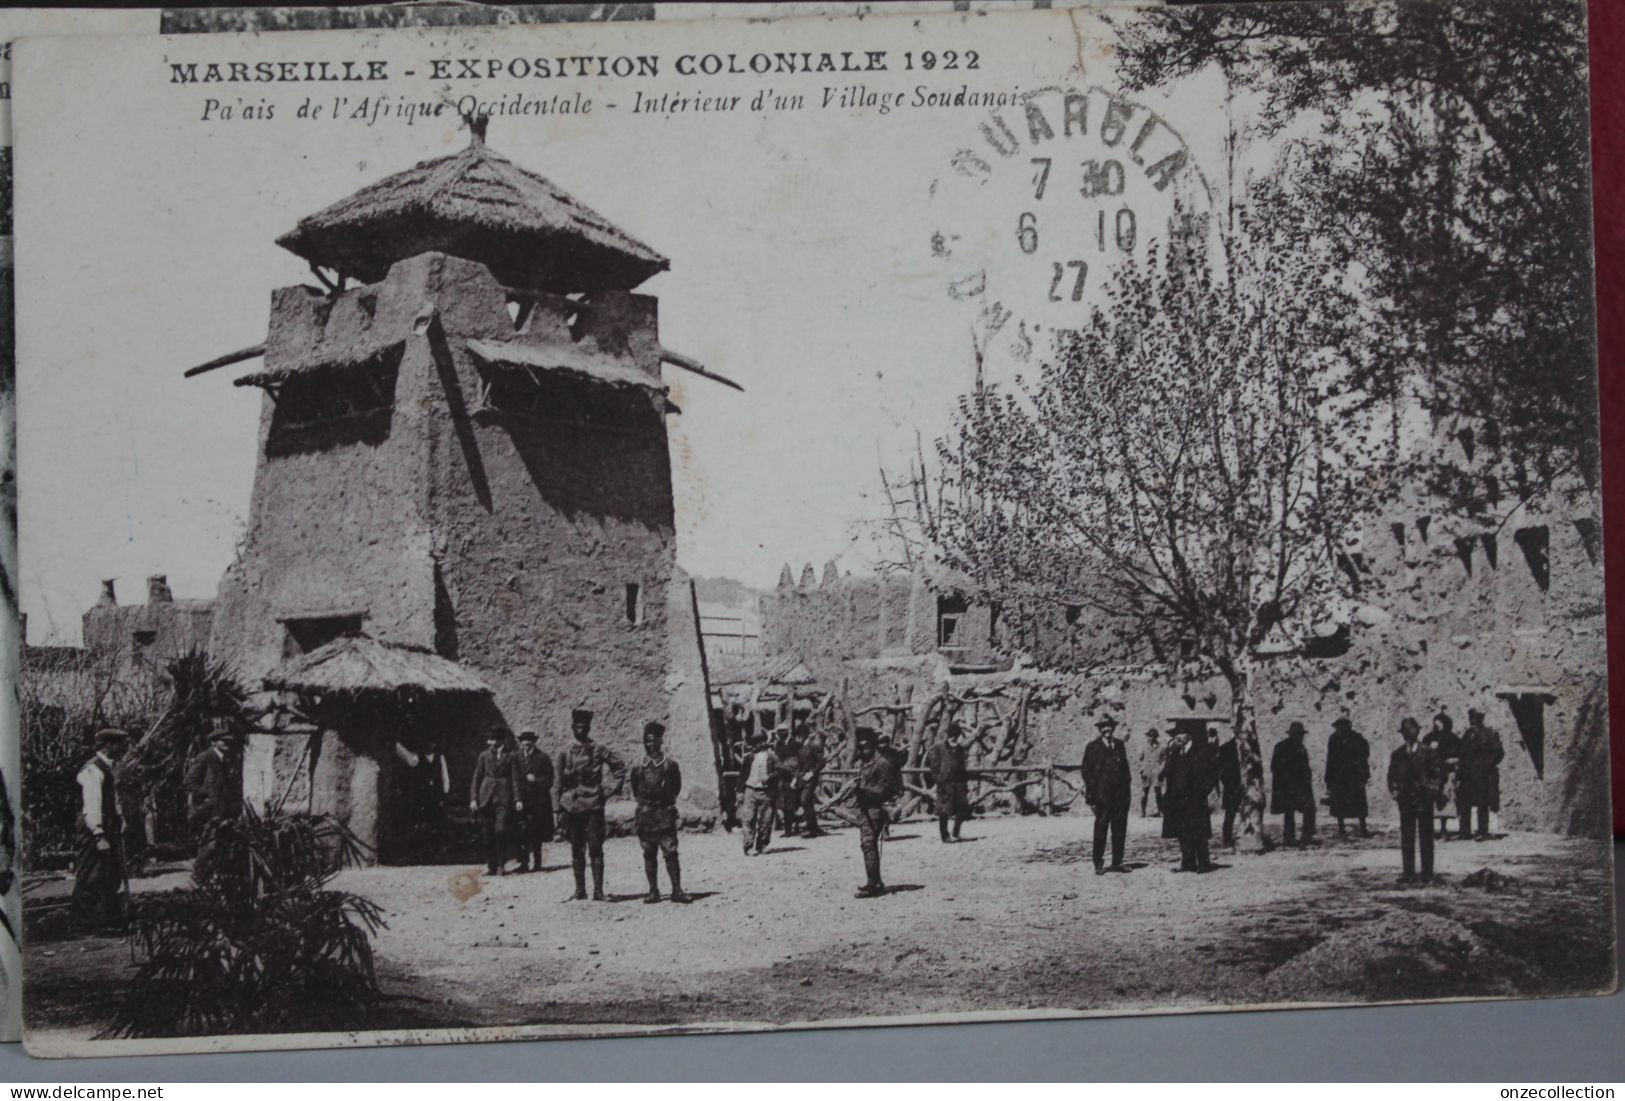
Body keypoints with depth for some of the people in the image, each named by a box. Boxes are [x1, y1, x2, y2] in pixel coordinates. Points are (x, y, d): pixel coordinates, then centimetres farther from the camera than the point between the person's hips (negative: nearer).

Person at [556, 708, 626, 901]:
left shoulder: (599, 751, 1)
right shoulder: (565, 754, 8)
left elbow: (620, 768, 7)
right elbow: (560, 783, 11)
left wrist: (613, 790, -1)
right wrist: (560, 809, 8)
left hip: (594, 805, -2)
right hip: (572, 806, 2)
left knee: (595, 849, -6)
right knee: (577, 850, 6)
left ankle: (598, 891, -6)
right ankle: (580, 890, 12)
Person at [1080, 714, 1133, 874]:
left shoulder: (1119, 746, 15)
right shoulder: (1093, 747, 1)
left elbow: (1125, 769, 17)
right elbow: (1086, 772, -1)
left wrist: (1128, 792, 9)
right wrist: (1091, 796, -8)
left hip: (1120, 796, 4)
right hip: (1102, 797, -4)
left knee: (1119, 831, 6)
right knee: (1100, 830, -3)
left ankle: (1117, 862, 13)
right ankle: (1099, 864, 1)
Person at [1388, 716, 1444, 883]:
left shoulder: (1428, 753, 0)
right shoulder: (1397, 755, 8)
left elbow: (1437, 774, 0)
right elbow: (1392, 776, 11)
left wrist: (1436, 793, -8)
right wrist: (1394, 790, -4)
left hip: (1424, 799, -2)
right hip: (1405, 801, 2)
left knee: (1426, 838, 1)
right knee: (1406, 839, 2)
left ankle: (1427, 874, 6)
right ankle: (1409, 873, 6)